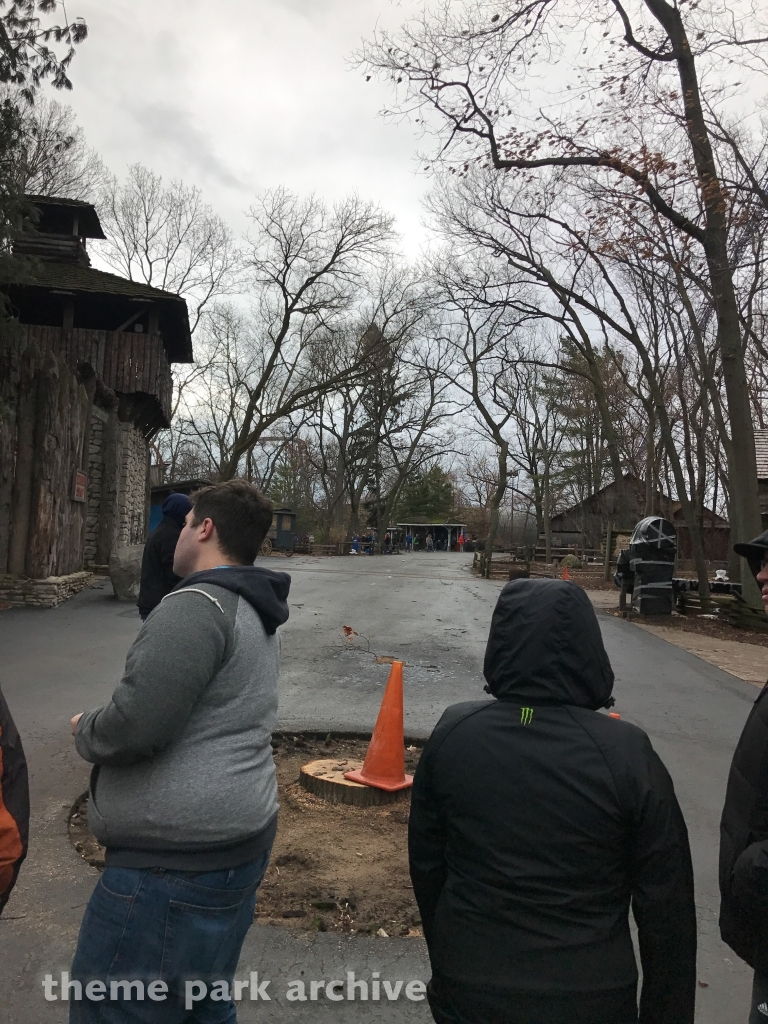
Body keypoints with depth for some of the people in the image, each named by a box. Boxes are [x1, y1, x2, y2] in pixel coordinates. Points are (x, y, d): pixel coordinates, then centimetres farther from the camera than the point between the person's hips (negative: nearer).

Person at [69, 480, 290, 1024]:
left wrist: (86, 729, -4)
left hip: (176, 864, -9)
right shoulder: (255, 613, 11)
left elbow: (134, 726, -24)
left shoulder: (197, 605, -19)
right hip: (237, 844, 10)